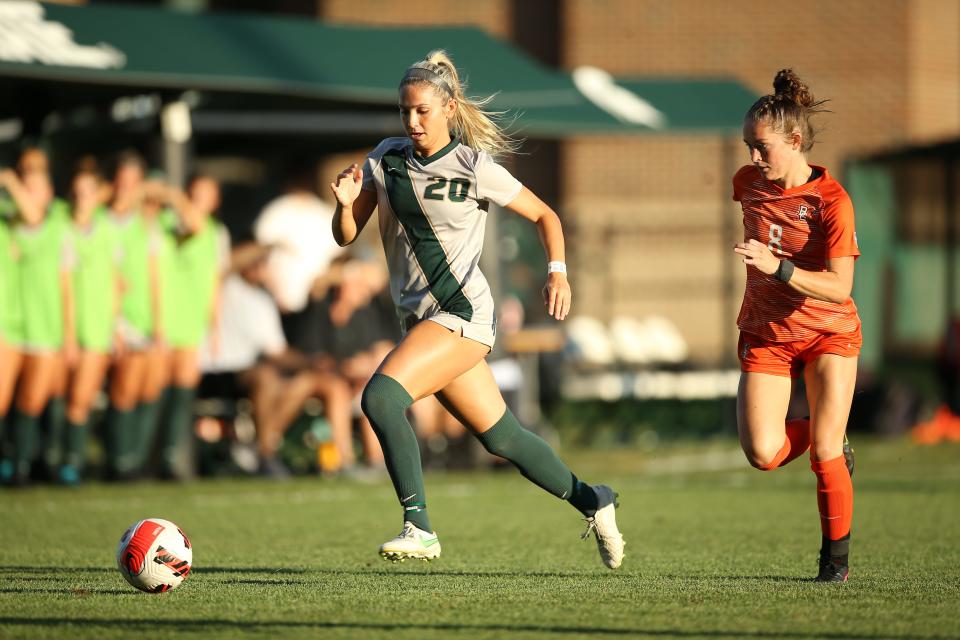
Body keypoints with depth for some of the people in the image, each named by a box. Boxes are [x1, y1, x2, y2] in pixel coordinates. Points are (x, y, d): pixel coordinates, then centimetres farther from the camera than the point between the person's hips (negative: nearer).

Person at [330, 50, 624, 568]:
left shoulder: (475, 168, -8)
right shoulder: (386, 159, 6)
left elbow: (545, 216, 3)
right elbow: (346, 236, 7)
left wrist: (557, 271, -13)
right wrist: (345, 203, -14)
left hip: (462, 313, -6)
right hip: (420, 318, 6)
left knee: (380, 395, -26)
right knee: (500, 437, 14)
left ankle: (419, 527, -25)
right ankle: (591, 501, 33)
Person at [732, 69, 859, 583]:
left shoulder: (831, 201, -19)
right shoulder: (748, 182, -3)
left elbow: (839, 288, -26)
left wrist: (778, 268, -36)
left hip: (829, 333, -4)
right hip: (765, 333, 4)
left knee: (825, 454, -9)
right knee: (763, 454, -13)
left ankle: (836, 555, 12)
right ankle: (815, 432, 20)